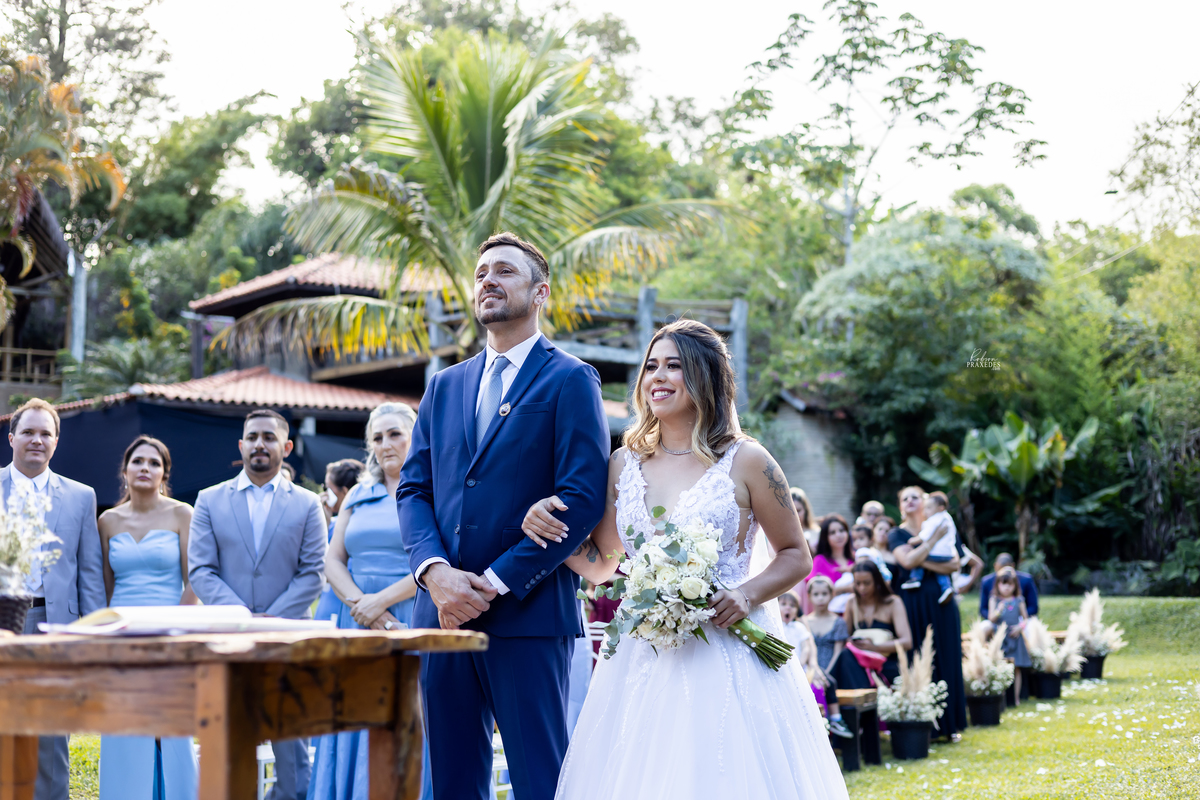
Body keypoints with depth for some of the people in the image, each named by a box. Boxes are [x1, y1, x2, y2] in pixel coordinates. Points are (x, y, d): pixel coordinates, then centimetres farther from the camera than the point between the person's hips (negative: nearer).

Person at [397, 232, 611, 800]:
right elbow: (413, 490, 12)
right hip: (442, 611, 6)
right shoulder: (444, 386, 18)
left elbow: (582, 498, -10)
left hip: (528, 614, -5)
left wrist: (495, 583, -14)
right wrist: (435, 572, -8)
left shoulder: (570, 381, -1)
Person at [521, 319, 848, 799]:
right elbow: (599, 565, 15)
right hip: (642, 659, 3)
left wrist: (747, 594, -13)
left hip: (728, 660, -3)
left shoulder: (745, 461, -1)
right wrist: (547, 527, -1)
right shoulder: (625, 463, 10)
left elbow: (796, 557, 5)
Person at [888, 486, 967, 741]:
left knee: (947, 662, 1)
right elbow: (907, 561, -14)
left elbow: (955, 564, -4)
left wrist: (922, 561, -12)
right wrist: (933, 539, -10)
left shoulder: (942, 529, 11)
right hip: (912, 603, -2)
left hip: (941, 604, 2)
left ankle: (949, 723, 8)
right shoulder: (897, 534, 6)